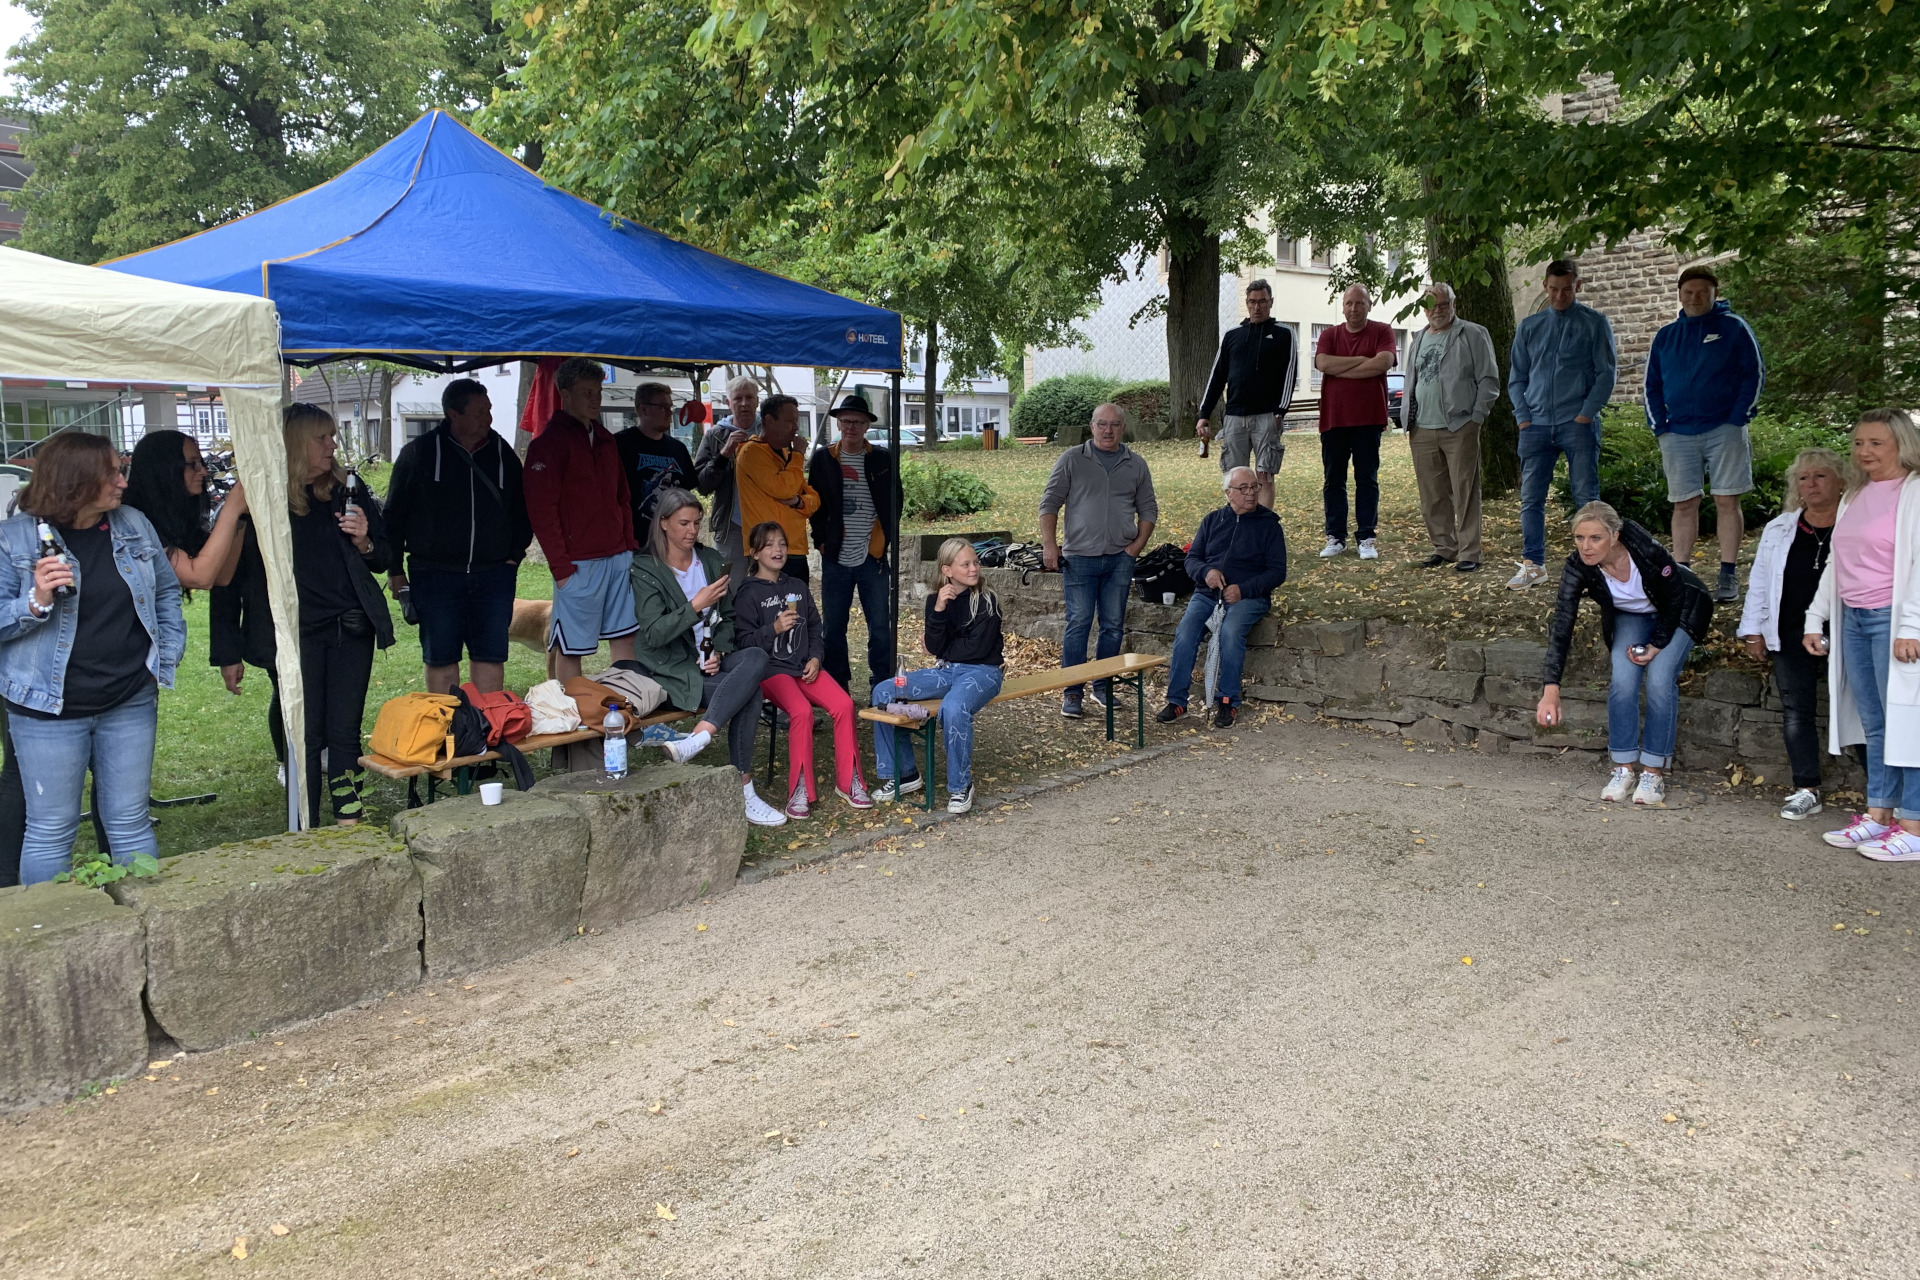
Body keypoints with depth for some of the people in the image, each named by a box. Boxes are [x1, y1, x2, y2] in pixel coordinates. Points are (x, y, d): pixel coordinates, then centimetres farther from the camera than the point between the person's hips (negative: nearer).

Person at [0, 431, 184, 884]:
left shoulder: (135, 526, 4)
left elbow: (166, 592, 14)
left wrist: (168, 658, 7)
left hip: (131, 704, 4)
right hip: (49, 710, -3)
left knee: (130, 822, 13)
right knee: (50, 831, 6)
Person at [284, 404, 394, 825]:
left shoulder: (348, 490, 7)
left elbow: (385, 560, 14)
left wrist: (365, 543, -9)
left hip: (351, 630, 3)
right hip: (299, 632, -3)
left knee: (345, 733, 5)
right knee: (306, 735, 0)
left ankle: (350, 824, 11)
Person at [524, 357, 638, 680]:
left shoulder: (605, 440, 16)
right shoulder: (549, 443, -7)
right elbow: (541, 511, -12)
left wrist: (629, 545, 11)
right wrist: (561, 567, -15)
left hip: (618, 557, 7)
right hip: (578, 564, -7)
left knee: (625, 637, 9)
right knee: (570, 648, -1)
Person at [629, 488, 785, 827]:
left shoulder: (711, 559, 12)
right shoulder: (645, 570, -5)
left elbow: (727, 618, 17)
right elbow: (653, 634, -15)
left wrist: (718, 651, -3)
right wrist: (696, 605, -26)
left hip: (712, 657, 6)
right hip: (673, 667, -6)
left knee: (756, 658, -30)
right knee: (750, 693, -29)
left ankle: (697, 740, -35)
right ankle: (743, 791, -28)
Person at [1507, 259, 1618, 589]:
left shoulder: (1595, 323, 4)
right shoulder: (1529, 326, 13)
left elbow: (1606, 374, 0)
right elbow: (1516, 378, 15)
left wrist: (1586, 414, -10)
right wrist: (1523, 417, 2)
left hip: (1578, 424, -3)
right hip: (1536, 425, 3)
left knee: (1586, 496, -1)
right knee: (1531, 498, 3)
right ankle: (1532, 564, 11)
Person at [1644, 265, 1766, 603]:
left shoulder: (1734, 328, 3)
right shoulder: (1665, 336, 13)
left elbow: (1755, 374, 1)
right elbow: (1652, 385, 16)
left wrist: (1738, 419, -8)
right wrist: (1659, 427, 5)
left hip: (1724, 431, -3)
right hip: (1678, 433, 3)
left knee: (1727, 501, -3)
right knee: (1683, 505, 3)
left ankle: (1728, 576, 0)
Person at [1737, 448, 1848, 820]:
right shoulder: (1779, 530, 11)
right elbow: (1759, 582, 14)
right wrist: (1753, 630, 9)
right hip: (1791, 639, 4)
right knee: (1795, 714, 5)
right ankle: (1807, 791, 12)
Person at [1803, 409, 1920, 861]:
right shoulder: (1854, 496, 18)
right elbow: (1834, 563, 22)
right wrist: (1815, 619, 19)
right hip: (1852, 620, 8)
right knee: (1874, 724, 10)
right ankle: (1878, 814, 15)